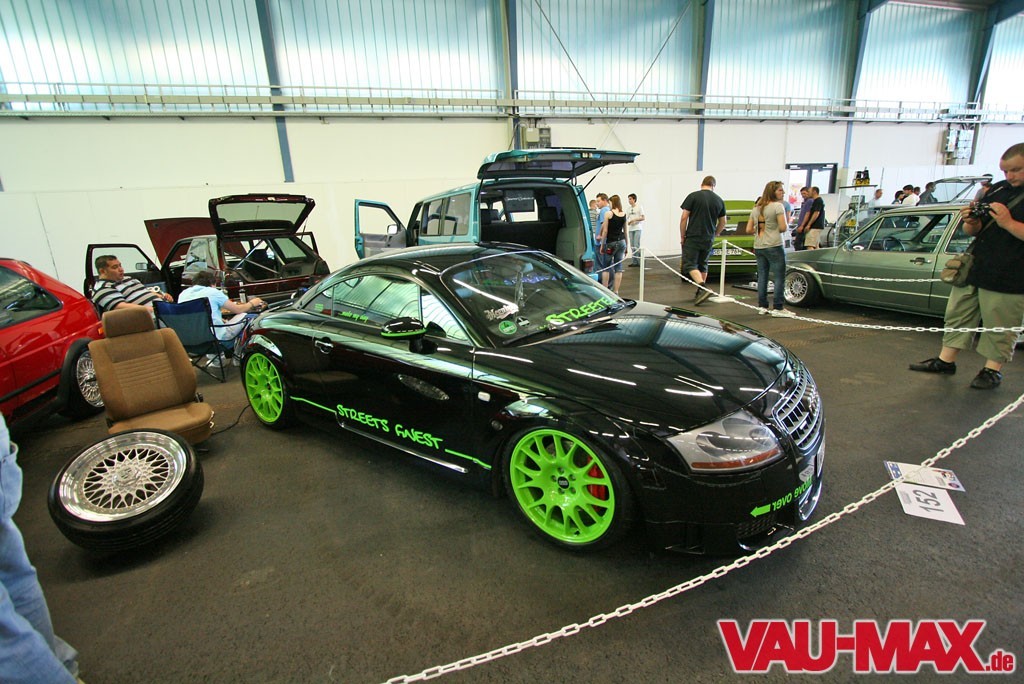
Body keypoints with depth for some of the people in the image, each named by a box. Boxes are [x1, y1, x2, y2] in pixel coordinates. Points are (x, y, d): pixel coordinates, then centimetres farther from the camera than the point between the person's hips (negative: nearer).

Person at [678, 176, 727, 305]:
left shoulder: (693, 196, -5)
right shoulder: (719, 200, 8)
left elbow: (684, 218, -8)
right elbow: (722, 223, 14)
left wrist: (682, 236, 0)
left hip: (693, 237, -5)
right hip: (708, 240, 5)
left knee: (689, 265, -5)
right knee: (703, 266, 15)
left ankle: (703, 289, -23)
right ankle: (699, 293, 17)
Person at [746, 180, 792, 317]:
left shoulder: (756, 208, 13)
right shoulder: (778, 206, -7)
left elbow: (748, 230, 12)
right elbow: (783, 228, -12)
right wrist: (787, 220, 7)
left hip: (758, 247, 7)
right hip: (774, 246, -7)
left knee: (762, 277, 11)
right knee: (779, 278, -2)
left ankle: (762, 306, 14)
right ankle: (778, 308, -2)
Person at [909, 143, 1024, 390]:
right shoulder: (997, 189, 11)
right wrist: (971, 222, -6)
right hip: (973, 268, 6)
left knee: (1000, 327, 3)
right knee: (958, 314, 12)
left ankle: (993, 369, 15)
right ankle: (945, 360, 21)